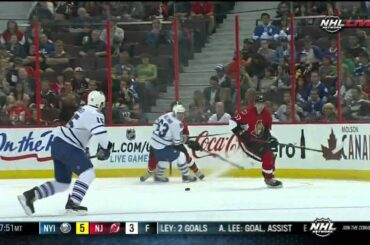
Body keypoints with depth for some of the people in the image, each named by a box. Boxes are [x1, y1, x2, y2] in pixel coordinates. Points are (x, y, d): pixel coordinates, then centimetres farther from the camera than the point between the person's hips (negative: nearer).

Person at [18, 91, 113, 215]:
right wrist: (104, 149, -14)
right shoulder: (94, 114, -11)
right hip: (67, 147, -10)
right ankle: (72, 203, -22)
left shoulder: (85, 110, 20)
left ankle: (30, 195, 7)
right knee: (88, 173, -13)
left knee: (62, 183, 12)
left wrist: (84, 150, 35)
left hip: (58, 144, 10)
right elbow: (100, 132, -27)